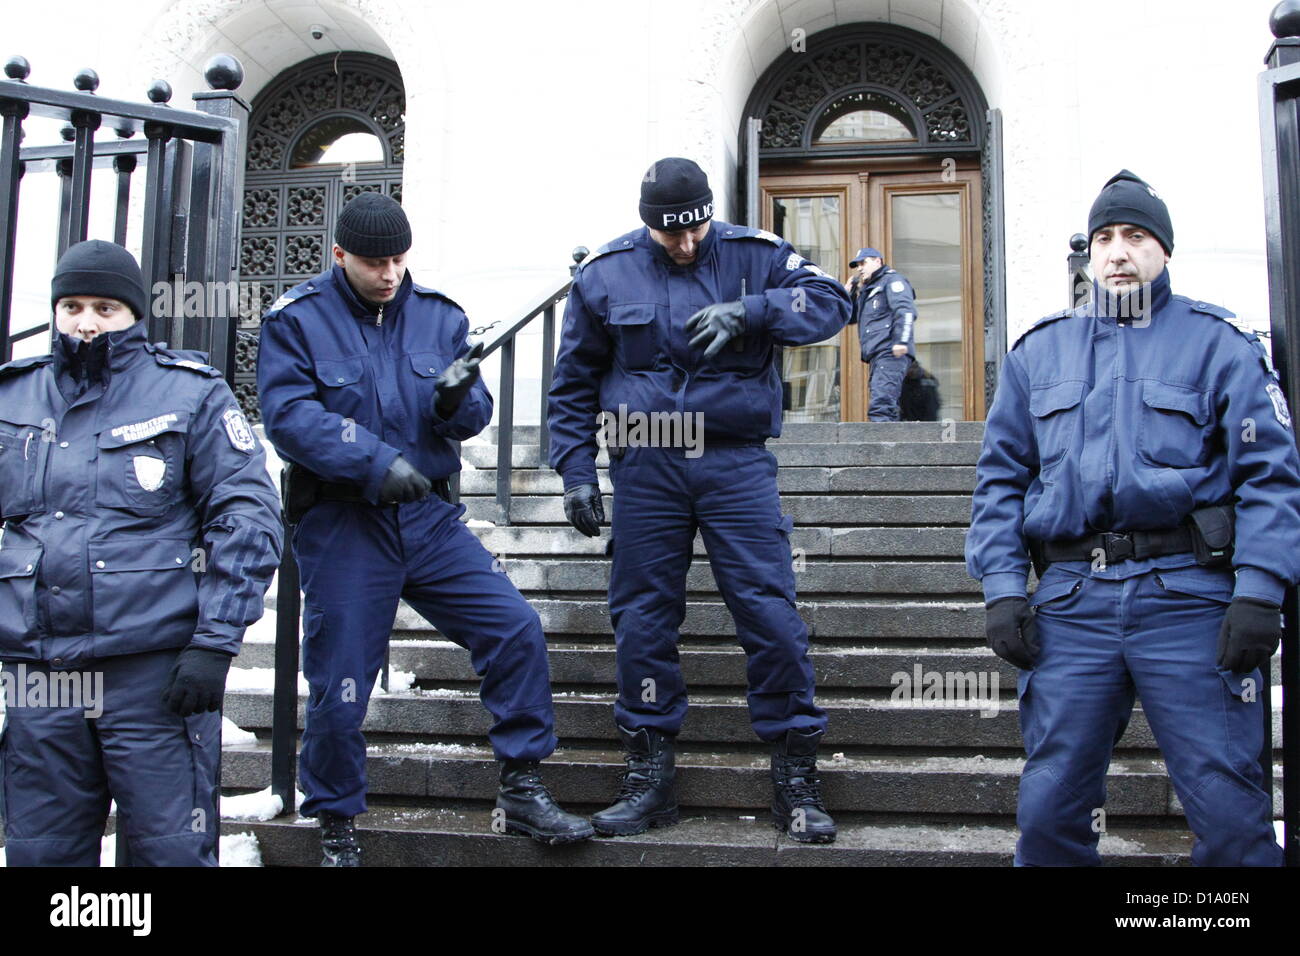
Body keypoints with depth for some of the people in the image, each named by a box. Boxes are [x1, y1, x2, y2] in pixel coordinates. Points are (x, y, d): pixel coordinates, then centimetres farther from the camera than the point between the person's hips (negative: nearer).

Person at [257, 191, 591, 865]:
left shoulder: (438, 316, 8)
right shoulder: (296, 318, -2)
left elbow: (471, 418, 5)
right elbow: (288, 415, -15)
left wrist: (458, 398, -19)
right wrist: (374, 460, -25)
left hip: (428, 518, 3)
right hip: (342, 527, -3)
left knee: (516, 629, -6)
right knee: (339, 686, 3)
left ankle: (521, 790, 8)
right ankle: (336, 826, 25)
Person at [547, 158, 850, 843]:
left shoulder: (754, 255, 3)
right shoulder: (605, 274, 6)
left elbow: (830, 302, -6)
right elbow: (573, 383, 11)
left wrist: (749, 311, -20)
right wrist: (576, 472, 5)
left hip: (737, 463, -1)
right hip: (645, 469, 2)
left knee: (771, 612, -5)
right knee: (643, 620, 5)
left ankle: (795, 779, 8)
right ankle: (649, 779, 18)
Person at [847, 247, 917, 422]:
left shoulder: (892, 280, 2)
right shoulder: (867, 289, 29)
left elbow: (906, 310, -13)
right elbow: (849, 318, 29)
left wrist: (902, 340, -26)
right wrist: (853, 291, 17)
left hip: (891, 353, -10)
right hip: (877, 356, 10)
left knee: (880, 405, -22)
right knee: (887, 407, 7)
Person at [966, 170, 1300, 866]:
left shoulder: (1217, 344, 8)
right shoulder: (1039, 351, 17)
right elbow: (1001, 477, 14)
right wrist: (1001, 588, 3)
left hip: (1187, 594, -2)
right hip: (1072, 600, 2)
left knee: (1228, 811, -1)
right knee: (1049, 811, 5)